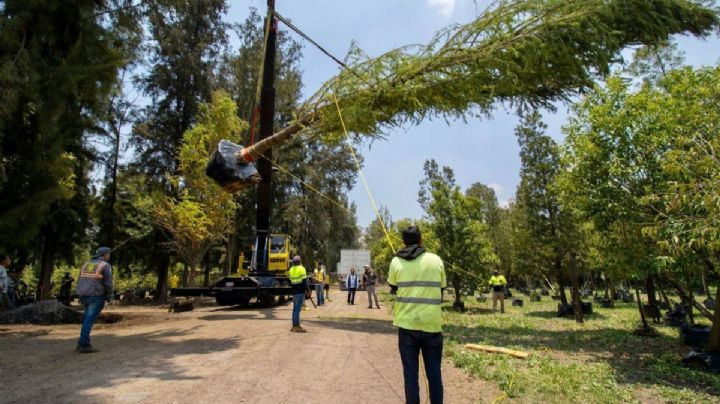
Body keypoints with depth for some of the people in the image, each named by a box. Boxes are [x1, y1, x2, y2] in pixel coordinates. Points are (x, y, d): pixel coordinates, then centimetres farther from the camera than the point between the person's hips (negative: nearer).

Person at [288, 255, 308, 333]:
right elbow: (304, 281, -13)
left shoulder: (291, 269, 14)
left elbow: (290, 281, 17)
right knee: (297, 309, -7)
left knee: (295, 308, 13)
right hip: (300, 292, -7)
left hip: (294, 292, 7)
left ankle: (294, 326, 18)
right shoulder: (301, 269, -8)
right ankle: (297, 326, -6)